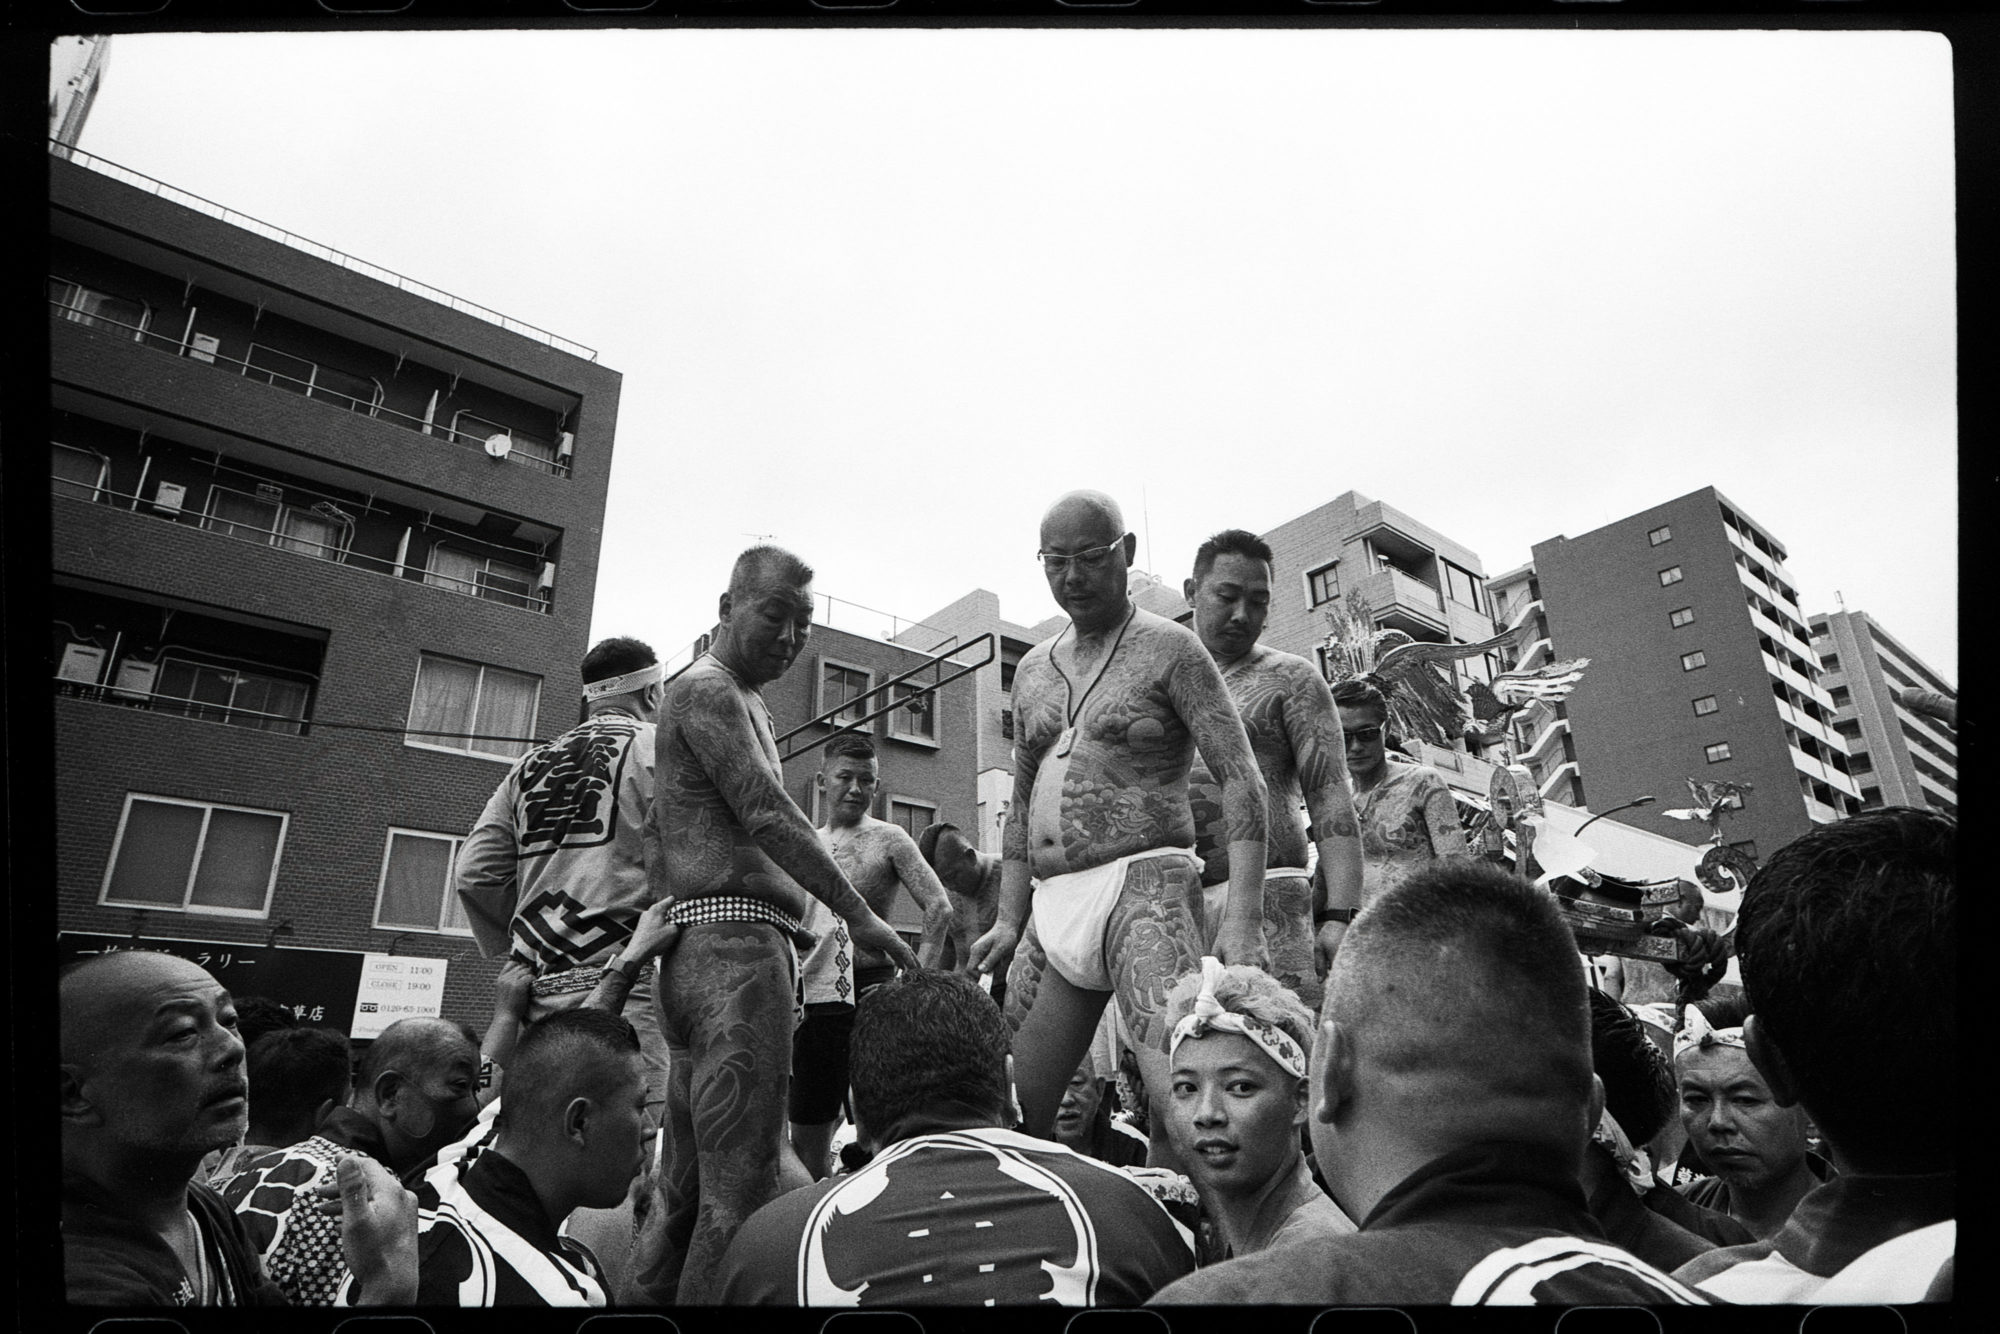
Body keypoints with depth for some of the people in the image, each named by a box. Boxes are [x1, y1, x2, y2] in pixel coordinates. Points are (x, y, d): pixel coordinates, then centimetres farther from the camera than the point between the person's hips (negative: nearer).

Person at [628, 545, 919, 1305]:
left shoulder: (741, 701, 26)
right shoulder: (708, 690, -5)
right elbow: (768, 816, -16)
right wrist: (860, 915, -15)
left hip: (705, 952, 10)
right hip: (734, 940, -10)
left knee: (685, 1186, 13)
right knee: (741, 1188, -11)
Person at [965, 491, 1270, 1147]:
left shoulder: (1169, 649, 0)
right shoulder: (1033, 670, 18)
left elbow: (1242, 780, -7)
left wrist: (1243, 916, -18)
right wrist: (1008, 921, 13)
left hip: (1143, 886, -6)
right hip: (1052, 908, 6)